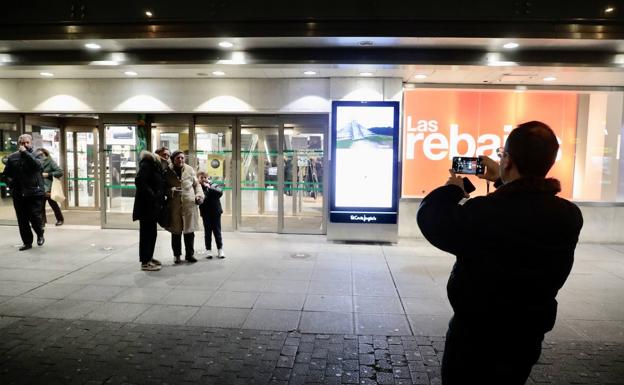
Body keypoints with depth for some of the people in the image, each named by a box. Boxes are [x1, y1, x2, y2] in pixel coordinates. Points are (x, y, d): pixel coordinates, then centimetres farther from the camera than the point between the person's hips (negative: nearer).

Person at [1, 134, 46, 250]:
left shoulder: (36, 155, 1)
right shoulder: (12, 157, 10)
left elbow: (37, 164, -23)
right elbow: (5, 174, 17)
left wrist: (25, 152, -19)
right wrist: (10, 182, 0)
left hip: (35, 193, -3)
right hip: (18, 194, 4)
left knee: (35, 217, -7)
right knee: (22, 220, 7)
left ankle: (40, 235, 21)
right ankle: (27, 242, 19)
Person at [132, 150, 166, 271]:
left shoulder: (156, 166, 17)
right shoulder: (147, 164, -10)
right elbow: (139, 181, -22)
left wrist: (161, 200, 8)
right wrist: (152, 195, -21)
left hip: (153, 206, 9)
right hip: (146, 206, -9)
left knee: (151, 233, 16)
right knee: (146, 233, -4)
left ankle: (149, 258, 28)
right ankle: (145, 262, 2)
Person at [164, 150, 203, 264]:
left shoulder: (189, 170, 6)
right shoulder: (167, 171, -2)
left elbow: (196, 184, 16)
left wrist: (199, 195, 1)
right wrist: (171, 191, -16)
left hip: (189, 204, 2)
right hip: (174, 206, -2)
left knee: (189, 231, 5)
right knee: (176, 231, 5)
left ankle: (189, 254, 19)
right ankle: (176, 255, 21)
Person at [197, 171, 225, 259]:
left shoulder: (213, 185, -1)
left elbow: (220, 192, -18)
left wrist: (209, 187, -21)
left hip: (215, 213, 0)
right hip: (206, 214, 0)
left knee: (217, 232, 6)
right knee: (207, 233, 8)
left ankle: (220, 250, 14)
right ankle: (209, 251, 16)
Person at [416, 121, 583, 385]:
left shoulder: (483, 214, -29)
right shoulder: (569, 216, -9)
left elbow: (430, 218, -14)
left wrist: (453, 188, 2)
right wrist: (503, 183, 21)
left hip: (475, 338, -5)